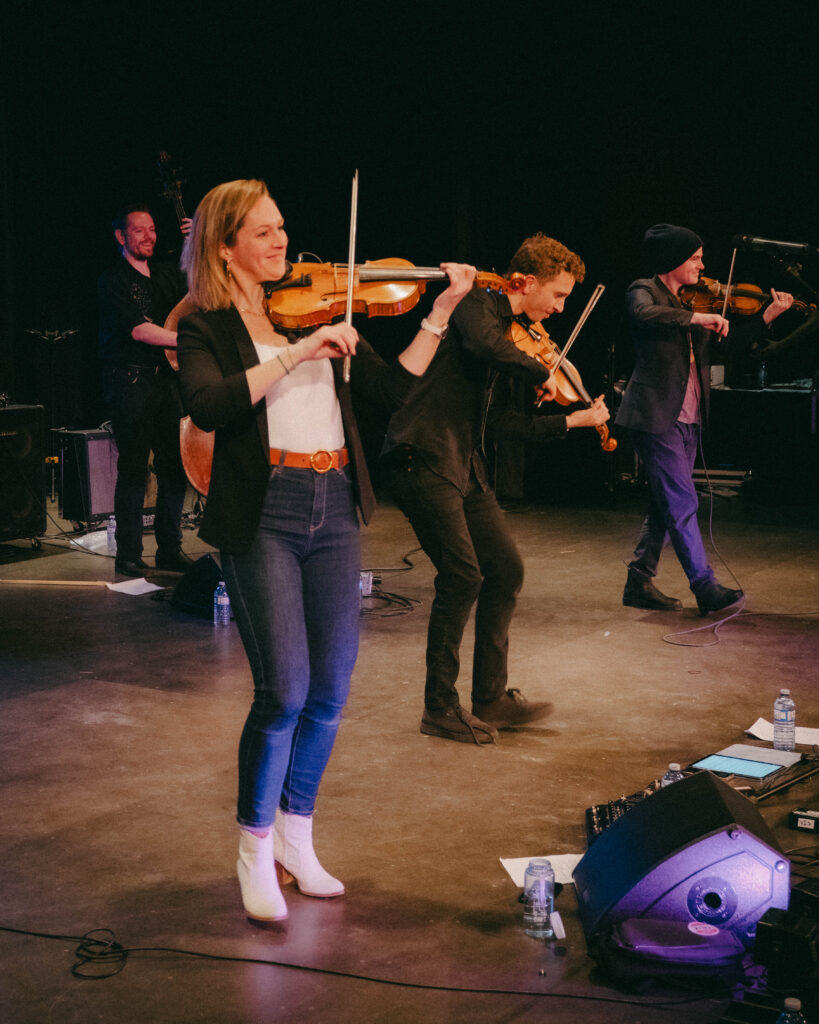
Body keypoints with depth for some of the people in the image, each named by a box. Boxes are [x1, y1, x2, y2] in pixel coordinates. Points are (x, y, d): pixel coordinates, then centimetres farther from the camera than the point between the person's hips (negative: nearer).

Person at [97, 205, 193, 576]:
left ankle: (170, 550, 14)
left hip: (166, 378, 6)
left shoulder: (166, 274, 15)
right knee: (134, 468, -6)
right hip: (130, 381, -6)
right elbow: (138, 330, -16)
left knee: (175, 465, 5)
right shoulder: (112, 281, -4)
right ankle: (128, 555, 1)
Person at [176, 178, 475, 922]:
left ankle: (295, 839, 24)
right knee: (284, 692, -9)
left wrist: (441, 312, 2)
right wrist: (296, 355, -22)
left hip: (334, 511, 5)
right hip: (264, 514, -5)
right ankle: (255, 850, 11)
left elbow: (394, 389, 9)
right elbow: (209, 406, -19)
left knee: (330, 692, 7)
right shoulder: (208, 328, 1)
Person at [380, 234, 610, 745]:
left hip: (466, 466, 10)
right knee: (463, 575, -13)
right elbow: (484, 343, -31)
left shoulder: (516, 333, 21)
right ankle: (440, 708, -1)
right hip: (424, 455, -10)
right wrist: (542, 373, -16)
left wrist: (570, 420, 20)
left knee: (507, 570, 8)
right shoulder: (478, 304, -6)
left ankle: (491, 698, 18)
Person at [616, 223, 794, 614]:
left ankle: (639, 582, 20)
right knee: (683, 504, -8)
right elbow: (645, 315, -29)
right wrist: (696, 317, -28)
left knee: (667, 506, 11)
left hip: (687, 418, 8)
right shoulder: (644, 290, -4)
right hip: (658, 416, -8)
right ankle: (706, 587, -6)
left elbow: (729, 342, 16)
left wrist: (769, 315, 9)